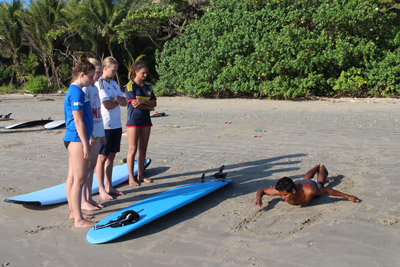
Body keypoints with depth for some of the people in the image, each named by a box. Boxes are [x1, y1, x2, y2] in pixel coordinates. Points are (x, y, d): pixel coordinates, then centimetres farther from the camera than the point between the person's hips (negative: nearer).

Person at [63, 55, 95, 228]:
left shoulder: (74, 91, 16)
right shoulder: (77, 92, -15)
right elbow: (78, 120, -19)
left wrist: (85, 142, 24)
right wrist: (85, 144, -18)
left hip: (73, 139, 10)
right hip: (77, 139, -10)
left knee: (72, 177, 15)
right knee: (79, 179, -6)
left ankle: (73, 212, 26)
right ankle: (78, 219, 1)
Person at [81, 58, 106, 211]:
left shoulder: (95, 88, 15)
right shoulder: (84, 89, -12)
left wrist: (101, 133, 19)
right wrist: (89, 135, -20)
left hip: (96, 133, 8)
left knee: (92, 166, 12)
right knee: (86, 166, -2)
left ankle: (89, 198, 21)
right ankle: (83, 201, 7)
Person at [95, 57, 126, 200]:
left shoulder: (114, 83, 16)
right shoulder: (99, 83, -9)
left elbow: (124, 102, 9)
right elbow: (108, 105, -17)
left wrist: (115, 98, -10)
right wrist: (118, 101, 1)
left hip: (116, 124, 8)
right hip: (105, 125, -8)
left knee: (111, 156, 12)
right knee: (102, 157, 0)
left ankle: (109, 186, 20)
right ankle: (101, 189, 8)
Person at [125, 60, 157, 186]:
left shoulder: (148, 87, 12)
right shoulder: (130, 85, -5)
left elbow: (154, 103, 3)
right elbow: (134, 104, -15)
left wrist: (142, 101, -14)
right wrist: (149, 106, -5)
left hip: (145, 120, 6)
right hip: (133, 120, -6)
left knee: (143, 149, 9)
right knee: (133, 149, -3)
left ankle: (140, 175, 19)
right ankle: (131, 178, 5)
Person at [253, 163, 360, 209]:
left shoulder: (309, 191, -51)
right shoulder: (281, 190, -43)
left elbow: (328, 191, -35)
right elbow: (261, 190, -31)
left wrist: (348, 196, -28)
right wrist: (258, 199, -52)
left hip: (314, 185, -3)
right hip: (299, 182, 3)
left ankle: (322, 167, 64)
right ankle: (317, 166, 69)